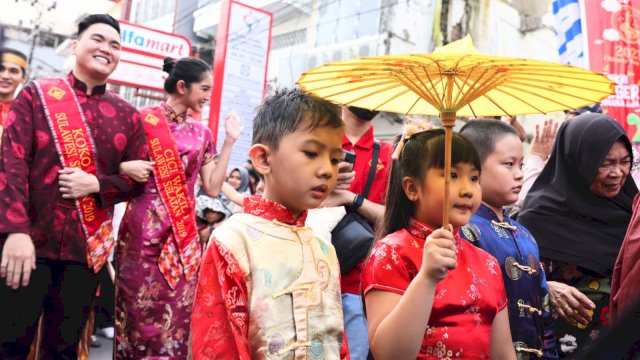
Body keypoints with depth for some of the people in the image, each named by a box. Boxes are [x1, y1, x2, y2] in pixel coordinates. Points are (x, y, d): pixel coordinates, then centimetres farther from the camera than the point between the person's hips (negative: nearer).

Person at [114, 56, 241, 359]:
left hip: (183, 231, 4)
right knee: (140, 307, 6)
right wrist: (125, 168, -19)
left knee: (176, 313, 8)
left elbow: (212, 187, 6)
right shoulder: (144, 119, -3)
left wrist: (229, 142, 4)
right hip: (144, 227, -4)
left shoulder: (202, 133, 10)